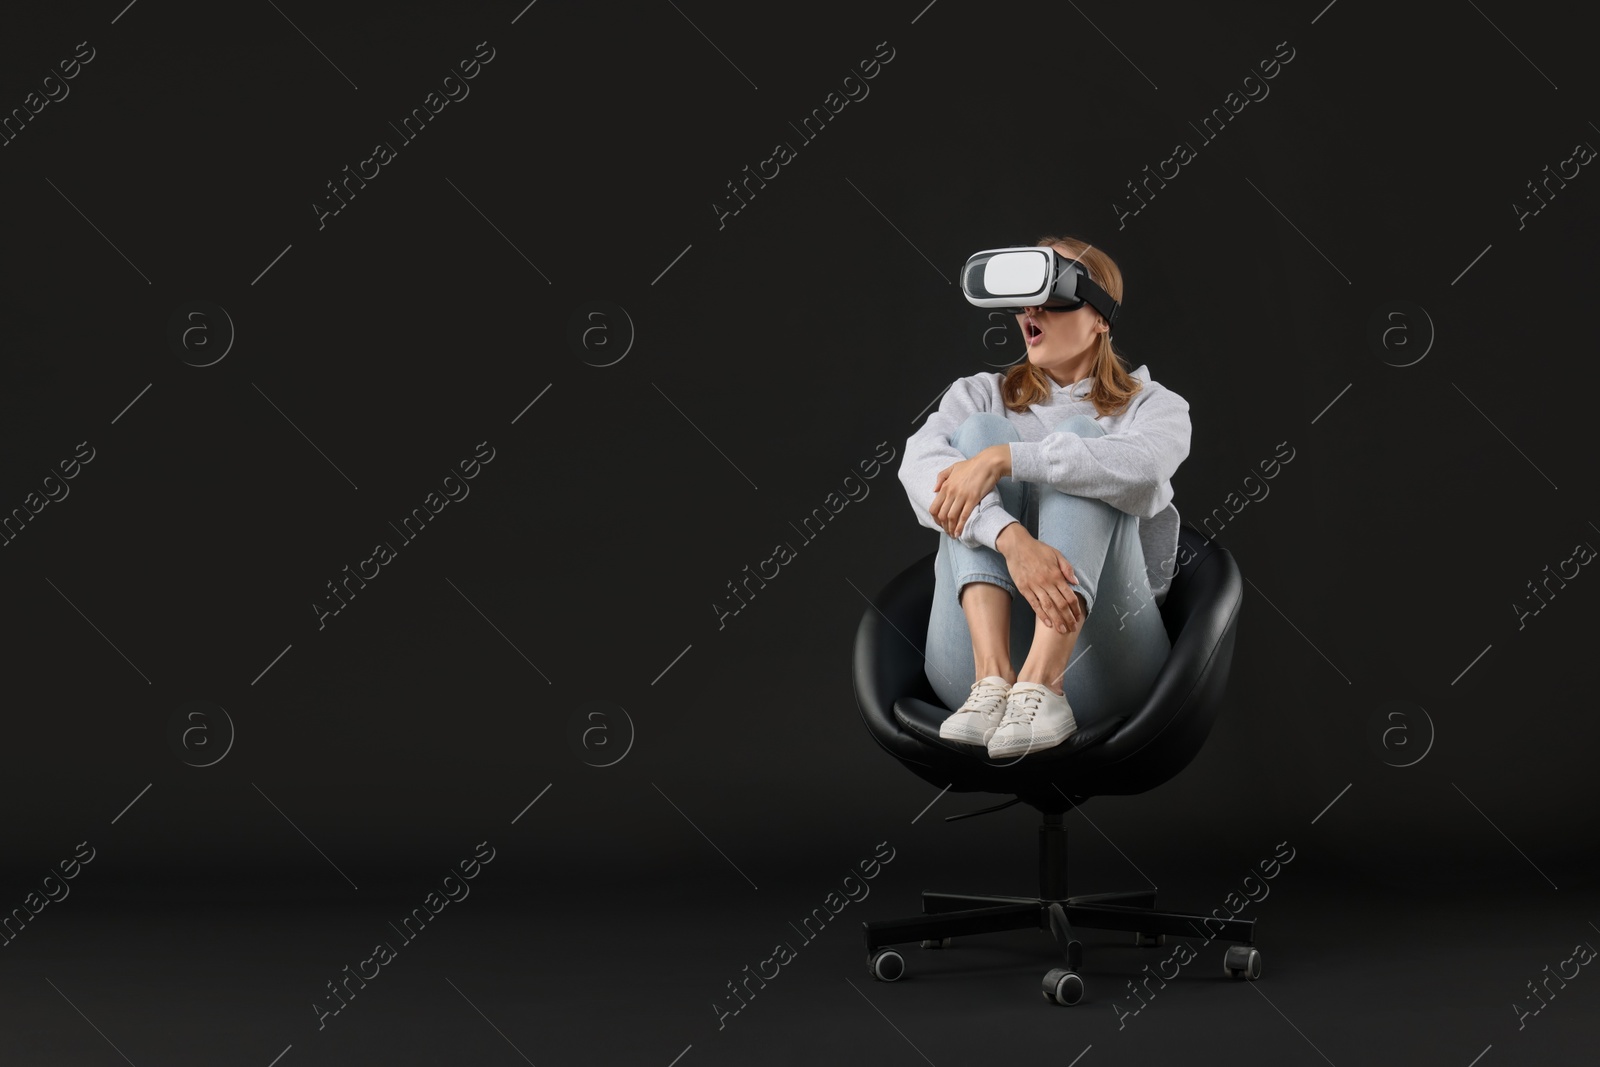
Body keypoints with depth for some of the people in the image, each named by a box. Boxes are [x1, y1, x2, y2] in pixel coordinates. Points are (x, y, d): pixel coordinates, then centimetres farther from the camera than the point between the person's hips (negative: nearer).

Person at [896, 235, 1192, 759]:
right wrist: (1011, 537, -25)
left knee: (1079, 436, -15)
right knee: (980, 428, -11)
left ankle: (1041, 683, -37)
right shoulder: (983, 394, 19)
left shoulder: (1152, 404, 15)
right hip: (971, 657, 2)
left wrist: (1004, 460, -23)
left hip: (1093, 658, -1)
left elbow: (1142, 469, -14)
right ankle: (992, 677, -32)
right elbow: (920, 463, -6)